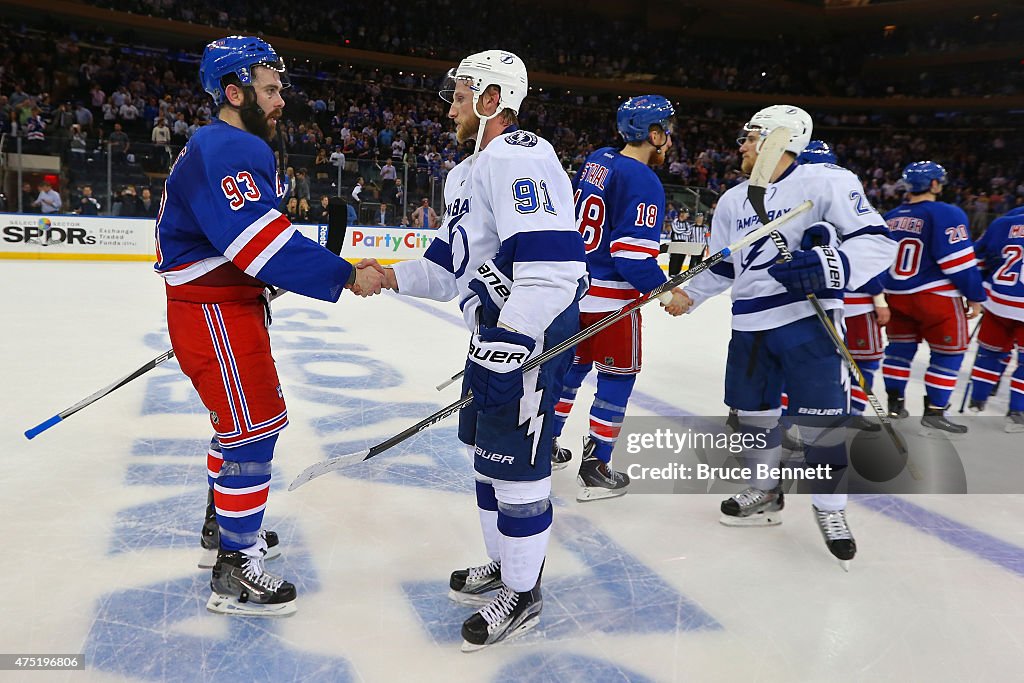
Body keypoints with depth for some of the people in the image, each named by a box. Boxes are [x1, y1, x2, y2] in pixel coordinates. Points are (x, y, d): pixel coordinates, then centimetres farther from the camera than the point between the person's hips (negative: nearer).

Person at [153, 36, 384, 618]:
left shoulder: (239, 148, 16)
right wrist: (345, 276, -28)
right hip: (214, 313, -11)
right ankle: (235, 572, 4)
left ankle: (224, 525, 40)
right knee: (254, 425, -7)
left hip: (230, 305, 11)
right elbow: (261, 240, -30)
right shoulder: (226, 151, -20)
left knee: (244, 417, 22)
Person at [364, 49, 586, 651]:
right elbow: (452, 266, 19)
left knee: (515, 463, -2)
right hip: (498, 331, 11)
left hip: (530, 333, -11)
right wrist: (393, 276, 5)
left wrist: (510, 343, -30)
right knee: (486, 450, 18)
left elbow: (551, 261, -28)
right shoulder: (469, 172, 19)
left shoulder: (519, 157, -16)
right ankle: (503, 562, 36)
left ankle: (523, 594, 16)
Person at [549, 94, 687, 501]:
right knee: (617, 377, 5)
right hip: (610, 297, -8)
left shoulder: (597, 159, 7)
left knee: (572, 365, 20)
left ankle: (547, 445, 31)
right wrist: (665, 292, -10)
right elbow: (633, 254, -22)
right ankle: (594, 469, 10)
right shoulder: (644, 182, -17)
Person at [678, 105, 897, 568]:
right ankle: (765, 493, 33)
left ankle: (829, 507, 19)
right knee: (753, 411, 13)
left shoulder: (825, 182, -10)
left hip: (807, 319, -6)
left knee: (821, 417, -3)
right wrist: (689, 294, 12)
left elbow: (877, 242, -16)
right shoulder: (732, 201, 12)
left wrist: (829, 266, -31)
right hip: (749, 325, 6)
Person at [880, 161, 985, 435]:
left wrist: (883, 293, 23)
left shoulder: (890, 217, 8)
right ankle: (933, 415, 5)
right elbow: (959, 260, -16)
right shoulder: (946, 214, -13)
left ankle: (894, 404, 23)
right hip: (936, 297, -6)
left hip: (896, 296, 7)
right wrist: (975, 296, -7)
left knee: (900, 347, 18)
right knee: (948, 353, 5)